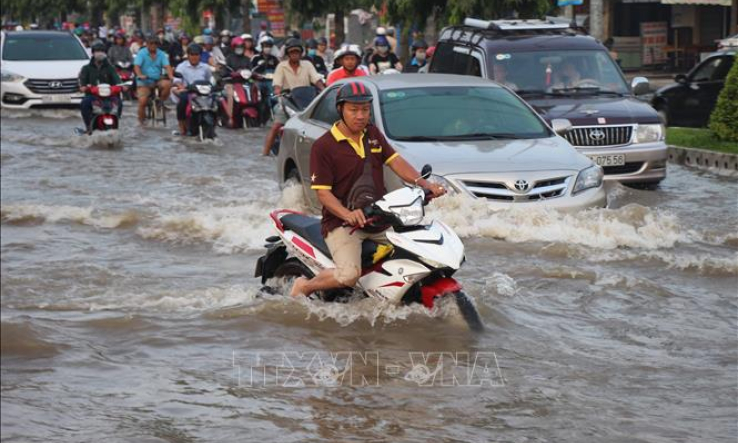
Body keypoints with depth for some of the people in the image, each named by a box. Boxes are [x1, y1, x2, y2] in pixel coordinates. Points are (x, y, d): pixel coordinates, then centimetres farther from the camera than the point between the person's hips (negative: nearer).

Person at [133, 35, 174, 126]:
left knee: (167, 84, -30)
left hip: (157, 80, 2)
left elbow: (167, 66, -5)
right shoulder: (141, 53, -1)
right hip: (144, 82, -2)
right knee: (142, 101, -18)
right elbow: (136, 66, -13)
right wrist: (140, 75, -34)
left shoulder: (161, 54, 7)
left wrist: (171, 76, -25)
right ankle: (141, 121, 3)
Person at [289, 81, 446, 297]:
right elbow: (323, 192, -13)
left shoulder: (373, 134, 13)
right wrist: (348, 214, -30)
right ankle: (304, 287, -3)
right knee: (349, 274, -28)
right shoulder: (323, 146, -7)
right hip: (342, 223, -6)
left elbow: (395, 162, 5)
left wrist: (424, 183, -13)